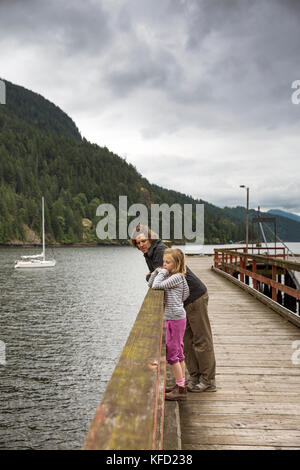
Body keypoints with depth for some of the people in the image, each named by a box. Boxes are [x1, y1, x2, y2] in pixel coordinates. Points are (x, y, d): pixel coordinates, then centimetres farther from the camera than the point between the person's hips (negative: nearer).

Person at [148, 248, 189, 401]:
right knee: (178, 352, 15)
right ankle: (181, 386, 25)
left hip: (176, 318, -10)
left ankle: (180, 389, 4)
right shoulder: (169, 277, 14)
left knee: (171, 353, -4)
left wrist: (163, 272, -9)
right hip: (172, 318, 10)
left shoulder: (177, 277, -14)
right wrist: (157, 271, 6)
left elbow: (156, 286, -21)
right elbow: (150, 284, 15)